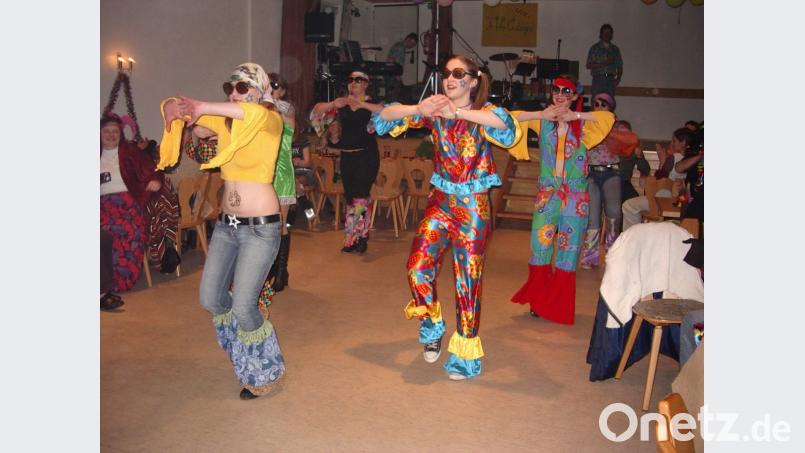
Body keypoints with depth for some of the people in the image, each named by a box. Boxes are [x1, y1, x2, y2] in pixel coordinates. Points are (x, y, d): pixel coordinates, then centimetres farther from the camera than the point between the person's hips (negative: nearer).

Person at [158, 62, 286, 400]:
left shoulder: (271, 123, -10)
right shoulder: (224, 122, 7)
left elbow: (256, 114, -36)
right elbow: (174, 106, 12)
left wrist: (204, 107, -34)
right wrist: (174, 107, -12)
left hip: (260, 227, -7)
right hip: (227, 224, 7)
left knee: (243, 307, -6)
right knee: (210, 299, 9)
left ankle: (266, 373, 21)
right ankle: (246, 348, 42)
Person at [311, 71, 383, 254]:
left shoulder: (371, 103, 0)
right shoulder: (341, 104, 9)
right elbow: (316, 111, 4)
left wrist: (363, 104, -25)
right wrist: (333, 104, -14)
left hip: (366, 156, -4)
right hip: (347, 156, 4)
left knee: (360, 195, -14)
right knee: (350, 196, 9)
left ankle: (361, 237, -4)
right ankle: (352, 239, 18)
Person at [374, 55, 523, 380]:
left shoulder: (483, 111, -6)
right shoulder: (434, 111, 3)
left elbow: (504, 123, -30)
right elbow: (384, 117, -3)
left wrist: (458, 113, -33)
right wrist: (418, 109, -21)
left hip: (473, 207, -3)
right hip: (440, 201, 3)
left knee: (468, 280, 4)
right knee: (417, 269, -7)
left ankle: (465, 355, 21)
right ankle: (432, 328, 23)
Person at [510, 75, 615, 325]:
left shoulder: (582, 124, 7)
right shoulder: (542, 121, 7)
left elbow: (609, 118, -12)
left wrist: (575, 115, -15)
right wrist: (542, 115, -13)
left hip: (575, 197, 0)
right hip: (546, 193, 0)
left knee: (568, 249, 4)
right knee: (539, 246, 2)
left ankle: (560, 307, 18)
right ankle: (539, 302, 20)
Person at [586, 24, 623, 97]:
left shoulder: (615, 49, 17)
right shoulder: (594, 48, 8)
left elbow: (619, 67, 15)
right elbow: (588, 65, 0)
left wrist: (618, 78, -3)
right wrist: (603, 64, -11)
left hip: (611, 80, 2)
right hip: (598, 79, -2)